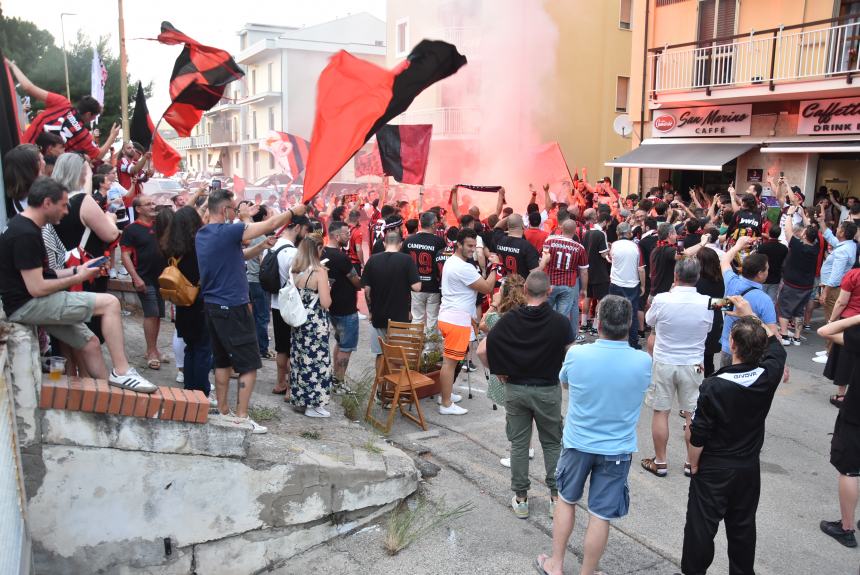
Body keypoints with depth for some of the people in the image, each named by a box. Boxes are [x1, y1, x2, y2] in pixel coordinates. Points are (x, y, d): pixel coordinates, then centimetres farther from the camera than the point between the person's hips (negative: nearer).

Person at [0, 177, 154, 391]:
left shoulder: (24, 226, 13)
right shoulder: (26, 234, -20)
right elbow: (37, 288, -23)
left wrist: (76, 270, 8)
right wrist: (78, 278, -10)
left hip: (30, 302, 10)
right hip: (26, 305, -10)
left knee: (89, 343, 9)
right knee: (110, 303, -15)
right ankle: (122, 373, -11)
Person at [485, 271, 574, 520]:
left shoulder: (508, 320, -10)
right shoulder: (560, 322, -13)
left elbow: (484, 350, -13)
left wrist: (500, 374, 0)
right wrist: (561, 376, 7)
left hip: (515, 389, 1)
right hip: (548, 390, -1)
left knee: (518, 444, 12)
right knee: (552, 444, 16)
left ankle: (520, 499, 21)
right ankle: (556, 497, 23)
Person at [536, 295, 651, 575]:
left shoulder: (576, 355, -19)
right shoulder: (643, 362, -16)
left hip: (577, 443, 1)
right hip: (617, 449, 0)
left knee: (566, 500, 22)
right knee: (601, 516, 11)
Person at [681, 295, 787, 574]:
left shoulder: (713, 387, -26)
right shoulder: (769, 376, -15)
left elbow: (698, 436, -18)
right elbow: (773, 339, 8)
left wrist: (694, 465, -2)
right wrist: (750, 315, 15)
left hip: (713, 469, -4)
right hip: (749, 467, 5)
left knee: (702, 526, 10)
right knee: (743, 525, 20)